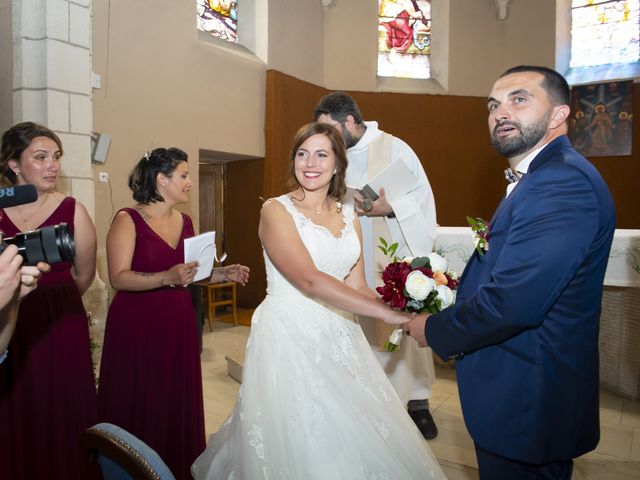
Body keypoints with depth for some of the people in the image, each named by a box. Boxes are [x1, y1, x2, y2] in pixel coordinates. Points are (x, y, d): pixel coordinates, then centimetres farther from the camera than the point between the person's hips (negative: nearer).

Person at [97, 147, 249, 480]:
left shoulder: (185, 222, 9)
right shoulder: (128, 219, -9)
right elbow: (118, 277, -18)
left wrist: (224, 273, 2)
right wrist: (167, 278, -29)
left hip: (179, 325, 6)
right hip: (137, 327, -5)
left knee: (178, 404, 13)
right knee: (139, 408, 5)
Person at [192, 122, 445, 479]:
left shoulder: (348, 217, 8)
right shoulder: (276, 211, -10)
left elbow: (357, 286, 3)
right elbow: (309, 281, -22)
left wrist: (400, 307, -16)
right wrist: (388, 313, -26)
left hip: (339, 338, 5)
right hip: (289, 339, -5)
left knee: (352, 436, 12)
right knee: (299, 440, 5)